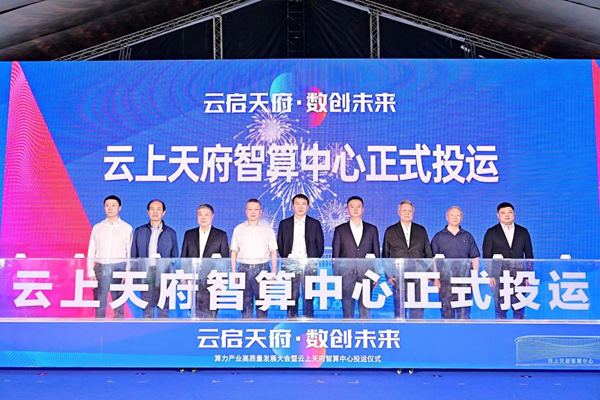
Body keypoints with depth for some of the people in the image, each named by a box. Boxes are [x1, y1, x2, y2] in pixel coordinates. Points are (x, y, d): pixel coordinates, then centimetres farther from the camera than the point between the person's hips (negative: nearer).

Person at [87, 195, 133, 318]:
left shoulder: (127, 228, 5)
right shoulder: (97, 227, 11)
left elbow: (131, 253, 3)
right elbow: (91, 252, 10)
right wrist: (90, 272, 1)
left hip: (119, 268, -2)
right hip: (100, 268, 2)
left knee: (118, 304, -1)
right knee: (99, 305, 2)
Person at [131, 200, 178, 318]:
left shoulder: (171, 233, 7)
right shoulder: (139, 231, 9)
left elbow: (175, 257, 8)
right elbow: (134, 255, 10)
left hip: (164, 276, -1)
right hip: (145, 276, 1)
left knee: (164, 310, 3)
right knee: (147, 310, 6)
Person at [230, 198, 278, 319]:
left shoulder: (267, 229, 7)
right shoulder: (238, 229, 9)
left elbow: (273, 252, 5)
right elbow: (234, 252, 8)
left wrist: (274, 272, -1)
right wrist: (233, 272, 2)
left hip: (262, 268, -1)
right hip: (244, 268, 1)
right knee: (245, 301, 4)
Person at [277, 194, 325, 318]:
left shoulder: (315, 224, 8)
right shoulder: (284, 224, 9)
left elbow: (320, 245, 8)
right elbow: (280, 245, 11)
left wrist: (314, 261, 3)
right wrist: (286, 258, 3)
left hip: (309, 265, 0)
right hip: (291, 265, 0)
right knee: (292, 296, 0)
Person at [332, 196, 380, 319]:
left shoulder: (372, 229, 10)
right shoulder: (340, 230, 7)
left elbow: (376, 253, 10)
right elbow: (335, 255, 6)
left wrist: (376, 275, 5)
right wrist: (336, 276, 0)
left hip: (366, 274, 1)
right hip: (346, 274, -1)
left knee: (365, 309, 3)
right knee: (347, 308, 2)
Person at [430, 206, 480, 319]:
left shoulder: (467, 236, 12)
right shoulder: (438, 237, 7)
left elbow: (475, 258, 11)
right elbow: (433, 259, 4)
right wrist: (435, 278, -3)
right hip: (445, 281, -1)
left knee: (464, 312, 1)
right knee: (447, 311, 2)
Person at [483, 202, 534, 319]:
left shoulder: (523, 232, 10)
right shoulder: (491, 233, 6)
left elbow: (529, 255, 11)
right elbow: (487, 256, 3)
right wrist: (490, 275, -5)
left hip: (518, 275, 1)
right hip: (499, 276, -1)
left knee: (519, 308, 1)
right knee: (500, 309, 1)